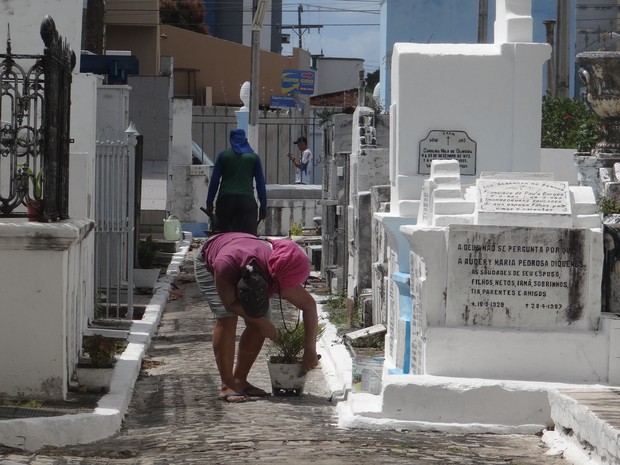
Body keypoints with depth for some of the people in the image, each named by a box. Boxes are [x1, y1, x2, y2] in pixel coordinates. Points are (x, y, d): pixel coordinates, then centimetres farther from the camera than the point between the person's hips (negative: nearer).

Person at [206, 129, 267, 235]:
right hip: (247, 200, -1)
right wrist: (263, 206, 12)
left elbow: (214, 180, 5)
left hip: (225, 199, 1)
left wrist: (209, 203, 9)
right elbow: (260, 183, 8)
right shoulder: (254, 157, 9)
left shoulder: (223, 155, 8)